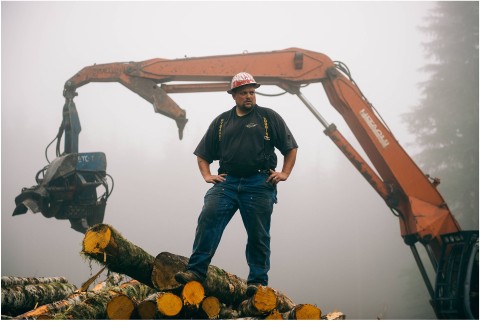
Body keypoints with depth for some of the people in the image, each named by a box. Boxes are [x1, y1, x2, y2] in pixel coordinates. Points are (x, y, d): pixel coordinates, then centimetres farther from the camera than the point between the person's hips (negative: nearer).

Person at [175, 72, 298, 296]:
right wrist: (207, 175, 6)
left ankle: (258, 281, 11)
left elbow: (290, 147, 12)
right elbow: (203, 154, 22)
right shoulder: (221, 121, 17)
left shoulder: (269, 117, 11)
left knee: (258, 235, 2)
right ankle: (195, 271, -17)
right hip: (227, 182, 2)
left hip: (259, 185, -2)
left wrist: (285, 173, 1)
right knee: (208, 221, -16)